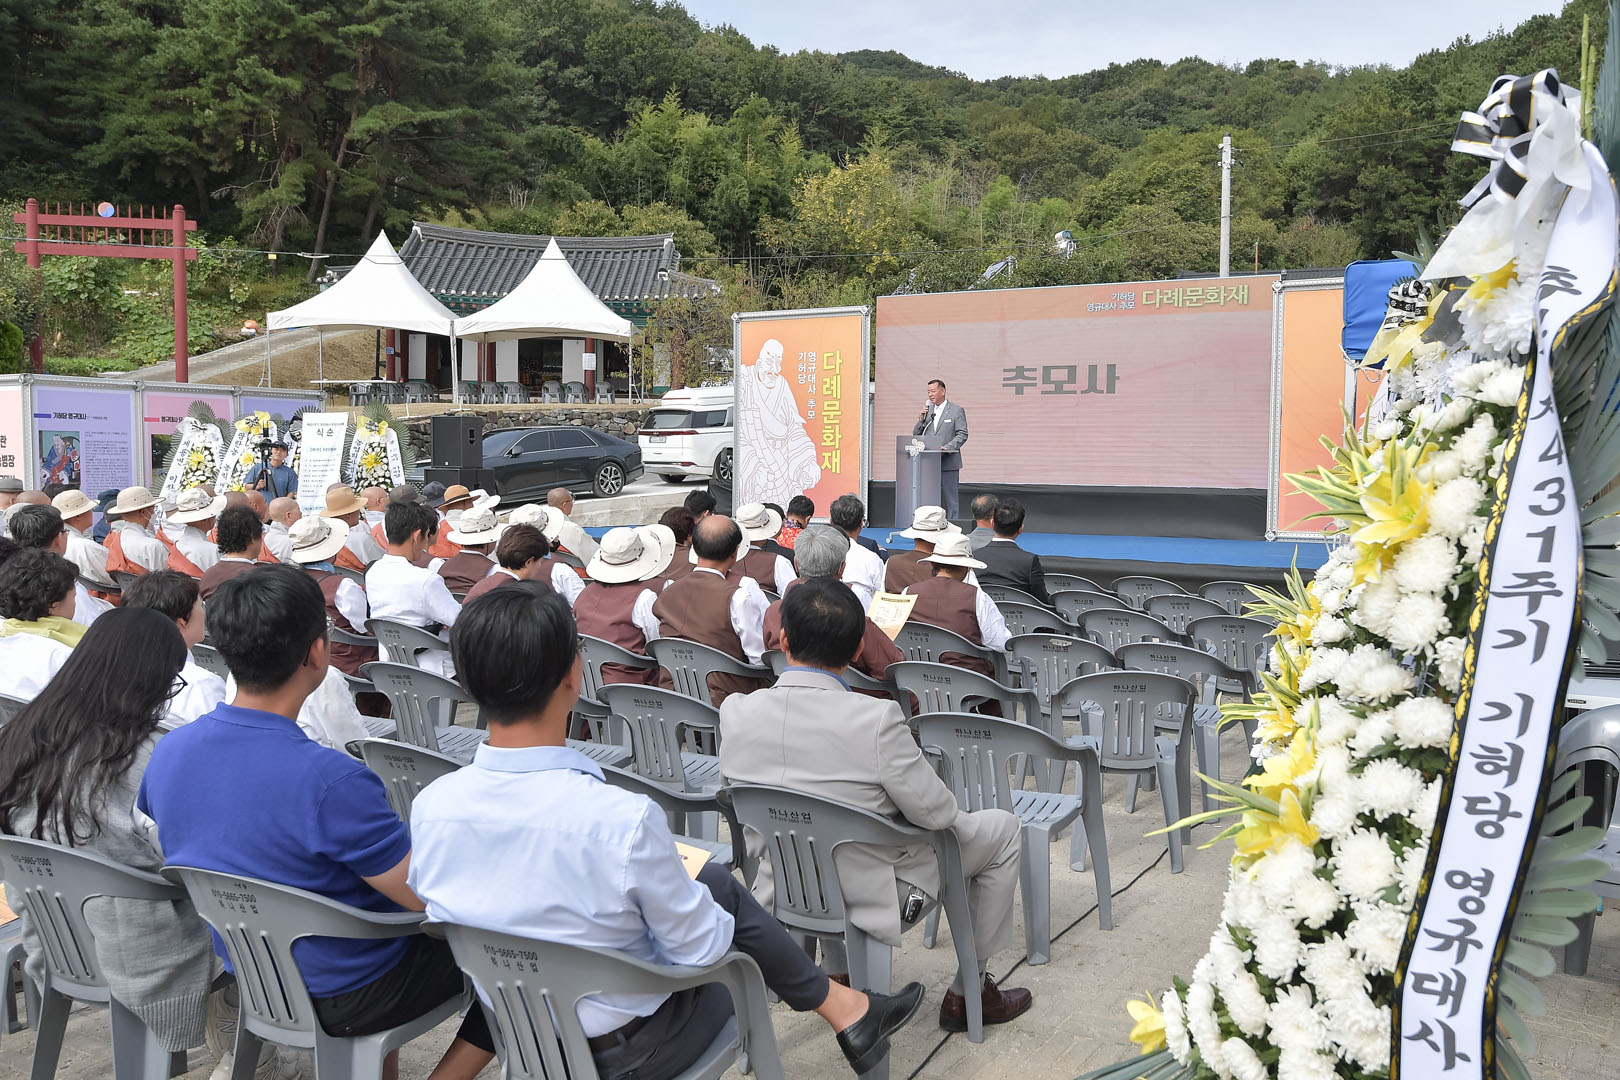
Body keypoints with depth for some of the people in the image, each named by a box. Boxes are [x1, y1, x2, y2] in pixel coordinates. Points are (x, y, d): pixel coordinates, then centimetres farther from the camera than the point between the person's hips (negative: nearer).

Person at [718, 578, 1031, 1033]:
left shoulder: (734, 711, -15)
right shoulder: (875, 719, -29)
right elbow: (933, 811, -18)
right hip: (867, 894, -5)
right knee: (1001, 828, 15)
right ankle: (968, 994, 24)